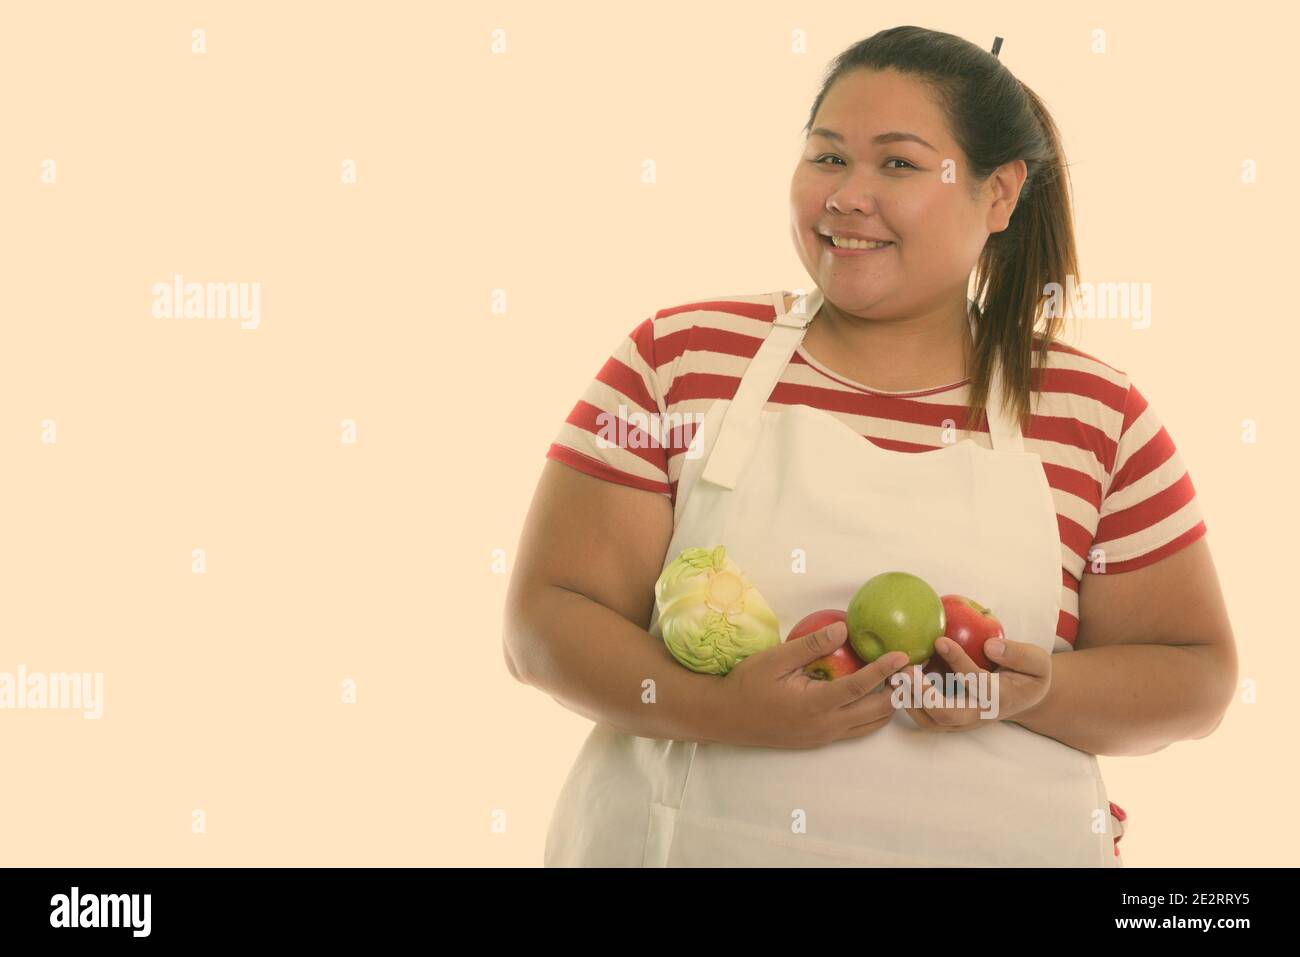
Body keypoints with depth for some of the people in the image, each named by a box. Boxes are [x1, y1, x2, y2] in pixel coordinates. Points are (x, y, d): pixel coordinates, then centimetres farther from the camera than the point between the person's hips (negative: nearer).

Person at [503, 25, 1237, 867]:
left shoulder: (1093, 413, -3)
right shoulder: (680, 357, -5)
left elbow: (1197, 673, 2)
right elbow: (544, 617, -7)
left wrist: (1033, 692, -17)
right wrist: (719, 709, -24)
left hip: (994, 843, 1)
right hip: (684, 839, 0)